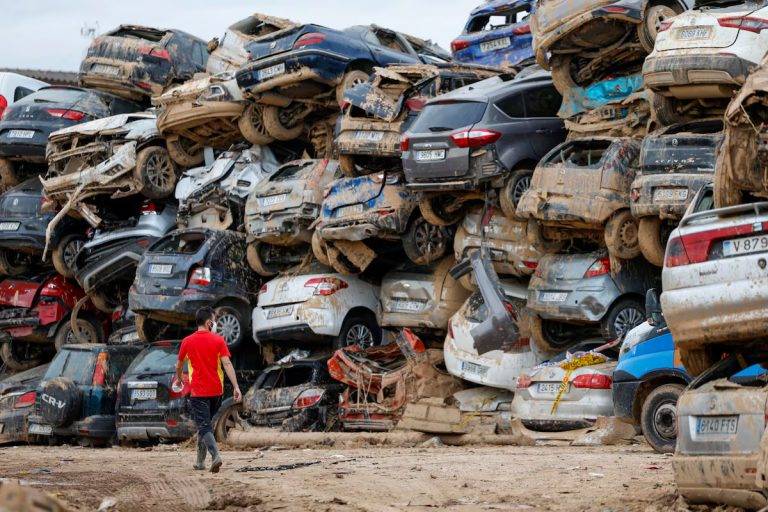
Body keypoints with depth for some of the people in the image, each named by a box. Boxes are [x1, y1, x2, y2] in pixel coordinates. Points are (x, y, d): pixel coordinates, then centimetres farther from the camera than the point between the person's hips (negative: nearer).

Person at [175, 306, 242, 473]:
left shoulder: (187, 341, -1)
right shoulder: (218, 341, -3)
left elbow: (179, 364, 13)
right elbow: (227, 364, -12)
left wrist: (178, 379, 34)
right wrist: (236, 387, -14)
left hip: (198, 391, -2)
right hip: (216, 391, 2)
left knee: (204, 426, -7)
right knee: (204, 424, 19)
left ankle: (215, 456, -29)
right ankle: (200, 460, 24)